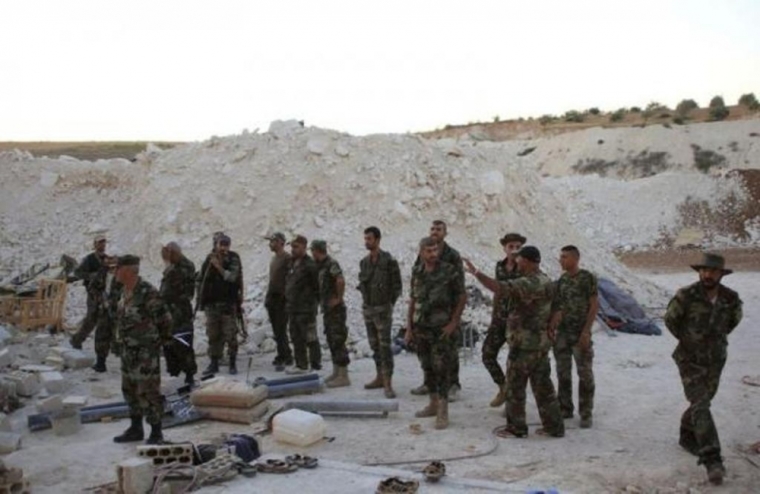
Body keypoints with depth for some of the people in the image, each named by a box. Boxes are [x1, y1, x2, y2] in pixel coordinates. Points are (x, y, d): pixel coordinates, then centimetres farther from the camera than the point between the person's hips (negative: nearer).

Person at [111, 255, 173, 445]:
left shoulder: (147, 292, -22)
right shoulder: (125, 291, 6)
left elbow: (164, 319, -17)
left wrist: (163, 339, -4)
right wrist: (123, 340, 15)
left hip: (146, 351, -9)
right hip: (128, 349, 9)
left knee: (148, 392, -3)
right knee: (130, 390, 17)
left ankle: (156, 433, 8)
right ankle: (136, 429, 31)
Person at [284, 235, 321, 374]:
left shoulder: (309, 265, -13)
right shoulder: (291, 264, 14)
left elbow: (317, 286, -14)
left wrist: (313, 303, -13)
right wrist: (288, 302, 17)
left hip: (306, 309, -9)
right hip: (293, 308, 9)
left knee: (310, 338, -4)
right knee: (296, 338, 14)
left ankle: (316, 366, 3)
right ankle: (301, 365, 23)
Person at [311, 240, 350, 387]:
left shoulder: (331, 263, -16)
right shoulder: (321, 265, 13)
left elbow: (341, 281, -32)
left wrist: (338, 298, -22)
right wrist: (322, 301, 13)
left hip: (335, 309, -10)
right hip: (327, 309, 10)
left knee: (338, 341, -7)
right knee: (331, 341, 15)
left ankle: (343, 376, -3)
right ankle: (336, 372, 24)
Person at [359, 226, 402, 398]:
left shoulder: (389, 261, -10)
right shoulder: (363, 262, 8)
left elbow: (396, 286, -8)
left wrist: (389, 305, -9)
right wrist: (365, 303, 8)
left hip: (382, 309, -6)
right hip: (367, 308, 6)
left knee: (385, 346, -9)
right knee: (374, 345, 12)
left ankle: (388, 383, -10)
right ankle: (380, 377, 22)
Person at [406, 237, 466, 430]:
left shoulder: (449, 271, -8)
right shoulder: (417, 272, 6)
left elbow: (462, 297, -3)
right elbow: (413, 300, 12)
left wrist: (453, 323, -8)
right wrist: (409, 328, 9)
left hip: (442, 330, -5)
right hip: (421, 329, 5)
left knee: (442, 369, -6)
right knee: (427, 368, 12)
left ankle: (443, 412, -4)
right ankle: (434, 404, 26)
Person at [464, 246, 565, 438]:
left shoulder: (528, 283, -21)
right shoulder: (546, 281, 10)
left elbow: (500, 288, -32)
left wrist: (476, 272, -28)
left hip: (524, 343, -9)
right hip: (541, 342, 9)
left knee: (515, 387, 3)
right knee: (543, 386, 13)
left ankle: (516, 428, 9)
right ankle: (554, 426, 16)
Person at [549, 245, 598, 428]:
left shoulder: (588, 278, -7)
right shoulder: (561, 280, 9)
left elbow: (594, 305, -9)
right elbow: (557, 306, 11)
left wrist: (586, 331, -15)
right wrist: (551, 327, 0)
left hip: (580, 334, -5)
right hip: (562, 333, 6)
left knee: (585, 373, 1)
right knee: (563, 372, 10)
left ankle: (586, 413, 9)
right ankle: (565, 408, 21)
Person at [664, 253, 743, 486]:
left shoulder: (731, 298, -10)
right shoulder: (686, 296, -22)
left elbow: (735, 318, 14)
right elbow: (670, 320, -3)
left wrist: (718, 338, 11)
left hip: (715, 360, 4)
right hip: (690, 360, -4)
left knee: (701, 402, 19)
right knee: (701, 407, -13)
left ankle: (687, 436, 44)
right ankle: (712, 460, -16)